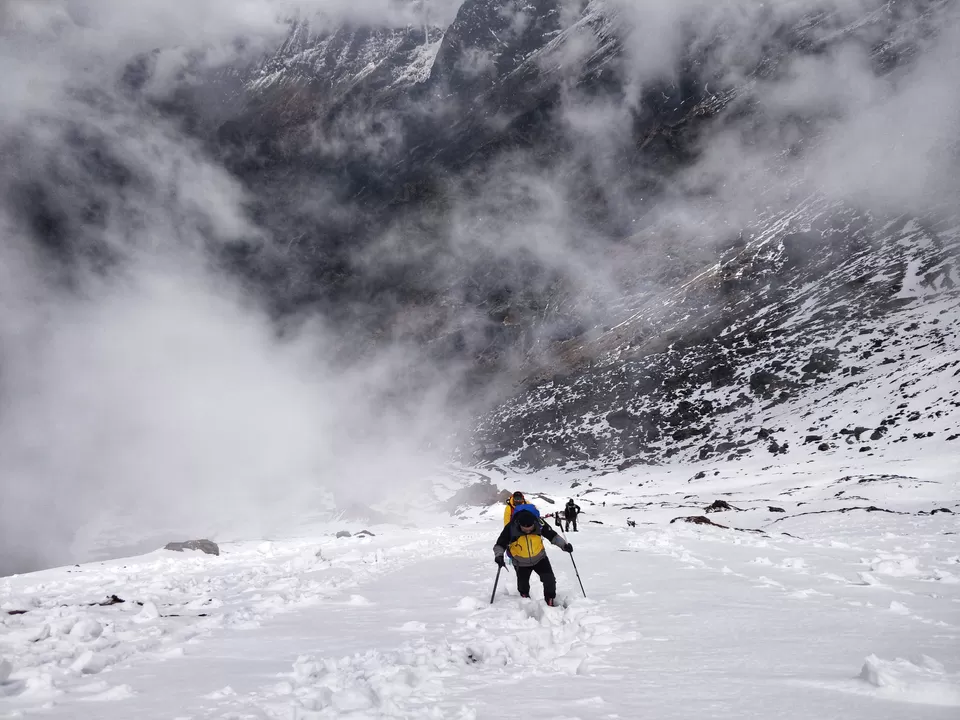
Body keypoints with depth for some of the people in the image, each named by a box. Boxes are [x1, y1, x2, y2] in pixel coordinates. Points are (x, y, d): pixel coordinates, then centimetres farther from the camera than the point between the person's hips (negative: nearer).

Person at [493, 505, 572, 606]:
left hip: (540, 558, 1)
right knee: (523, 585, 15)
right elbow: (500, 544, -20)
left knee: (550, 580, -9)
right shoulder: (511, 528, -30)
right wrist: (499, 556, -38)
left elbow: (552, 535, -9)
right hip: (521, 563, -1)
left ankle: (551, 600, 13)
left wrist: (564, 545, -19)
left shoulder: (539, 524, -25)